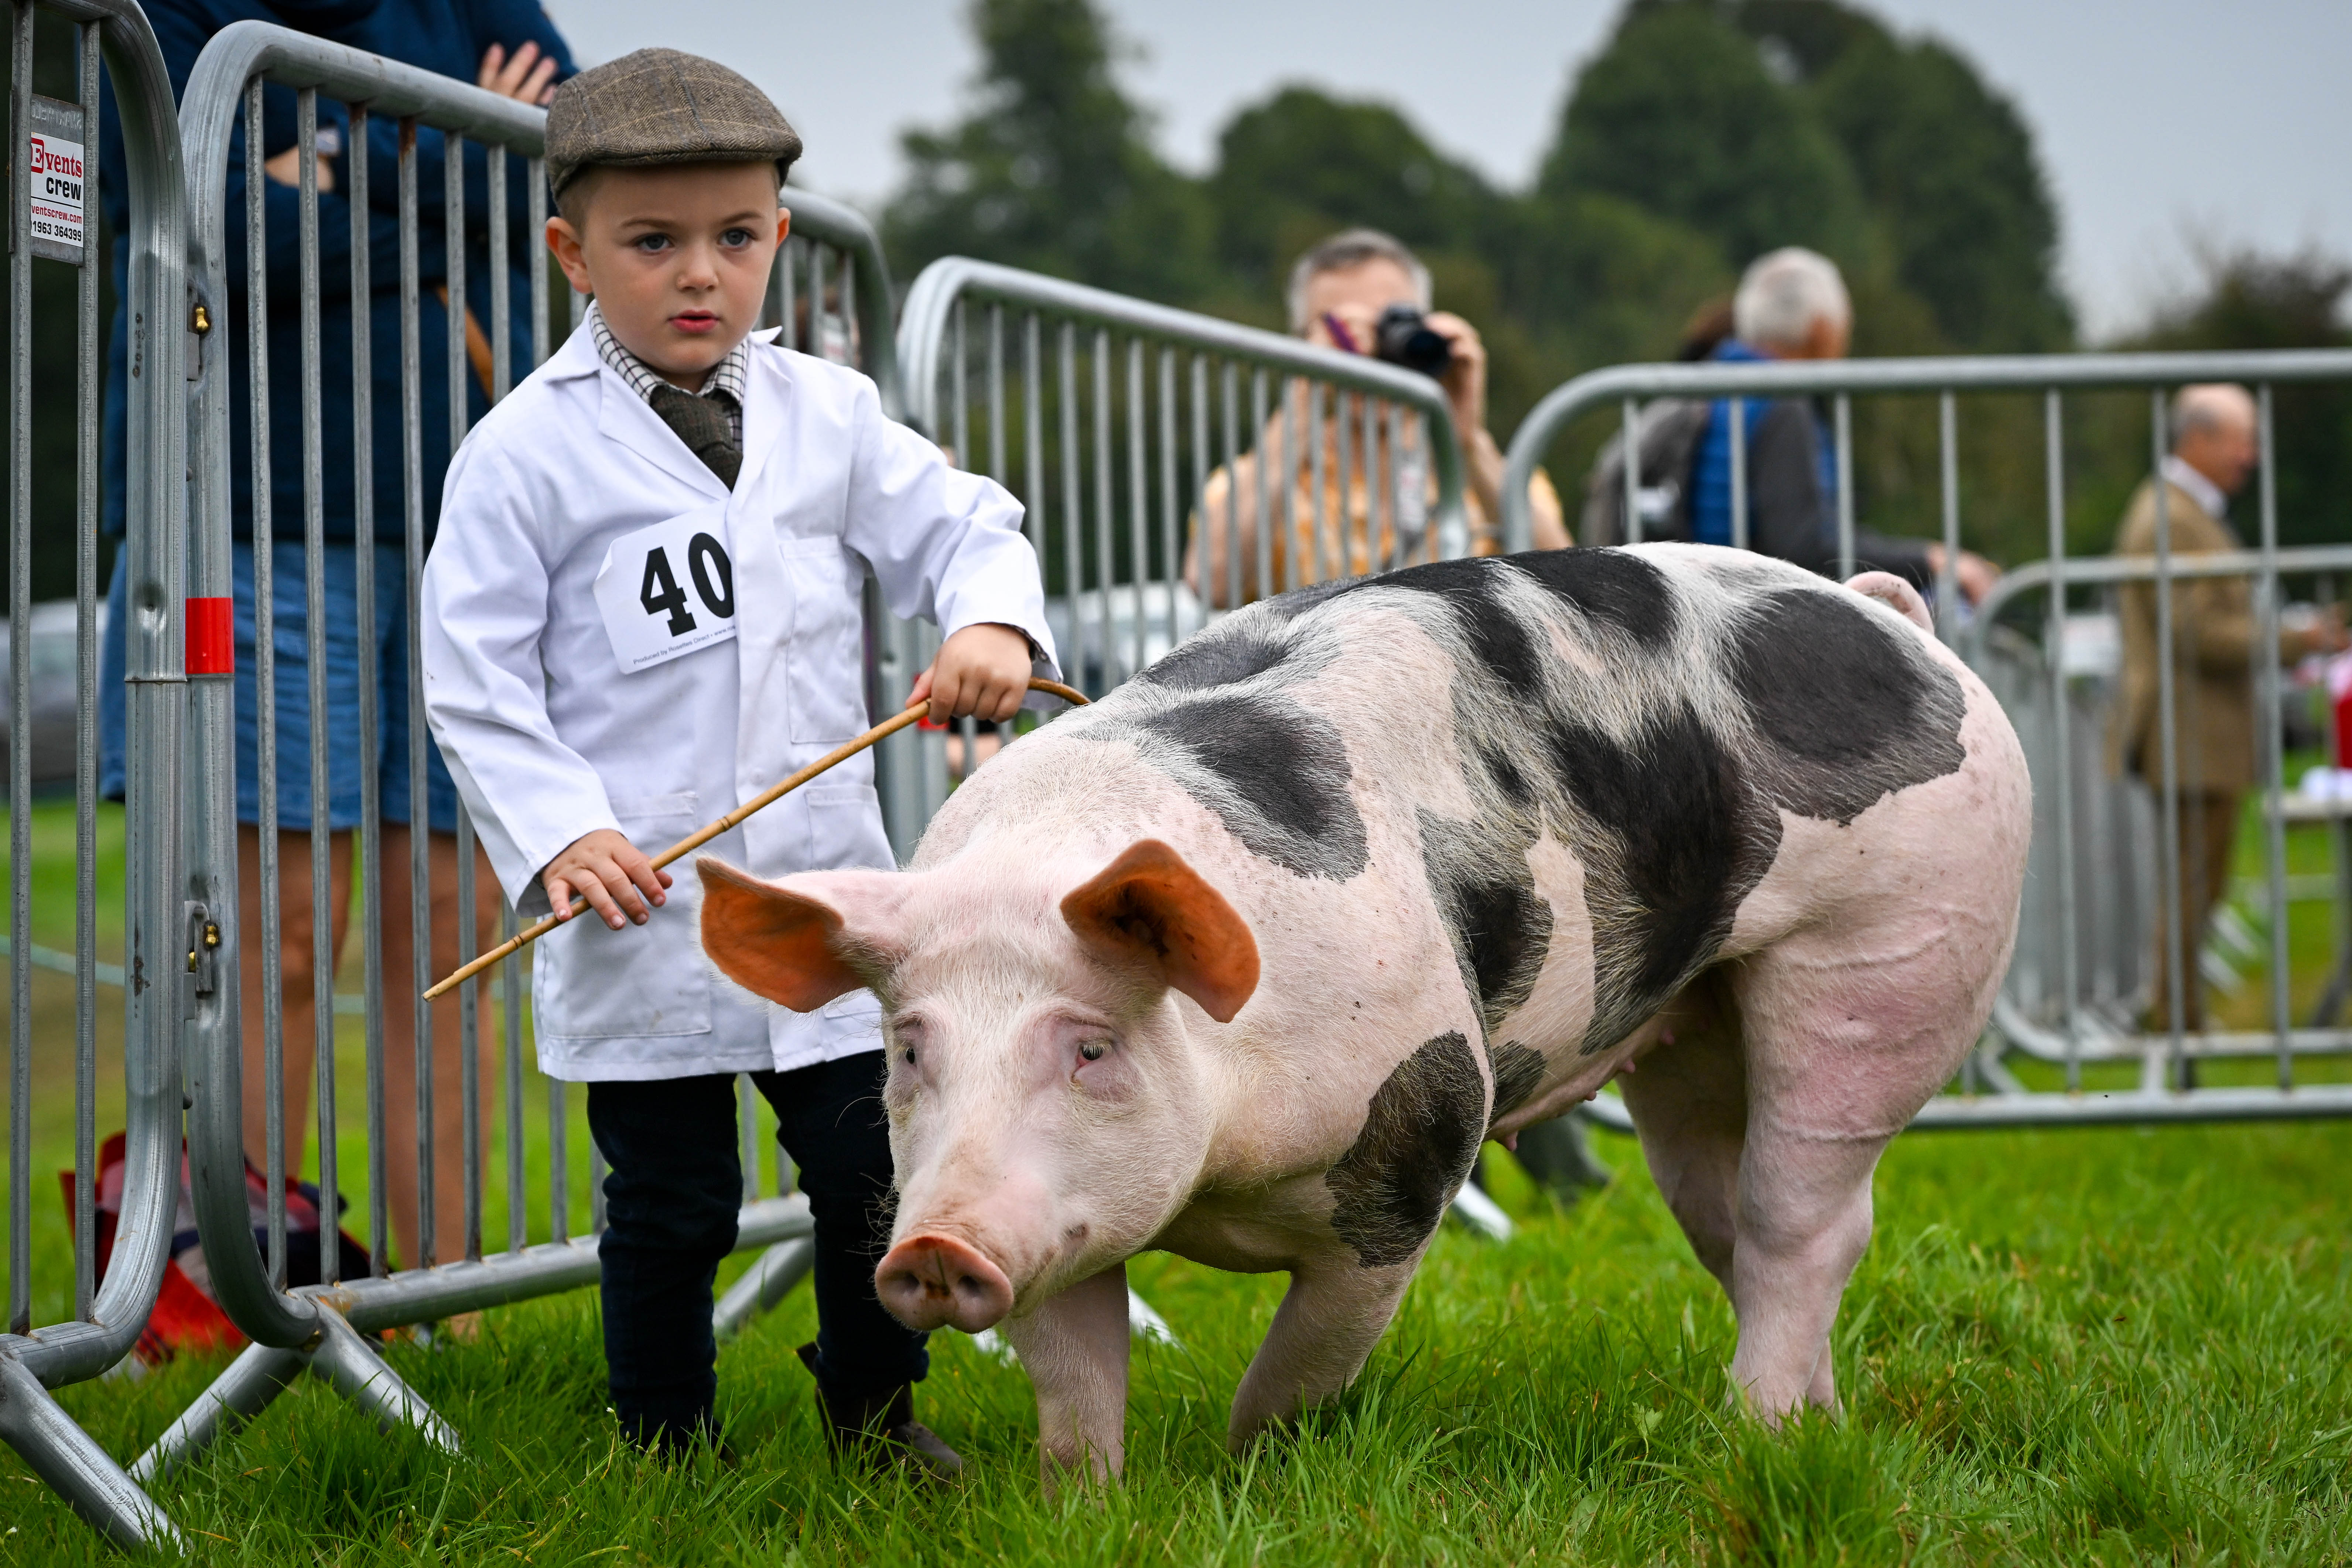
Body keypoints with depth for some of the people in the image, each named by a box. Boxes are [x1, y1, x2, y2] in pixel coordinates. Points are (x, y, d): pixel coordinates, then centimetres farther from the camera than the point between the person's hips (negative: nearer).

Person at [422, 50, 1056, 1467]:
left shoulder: (828, 416, 6)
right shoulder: (525, 454, -5)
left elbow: (961, 529, 10)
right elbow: (476, 679, -6)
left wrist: (995, 621, -12)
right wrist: (558, 833, -17)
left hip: (827, 890, 3)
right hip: (644, 918, -3)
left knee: (873, 1178, 9)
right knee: (672, 1205, 6)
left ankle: (876, 1410, 31)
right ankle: (666, 1447, 23)